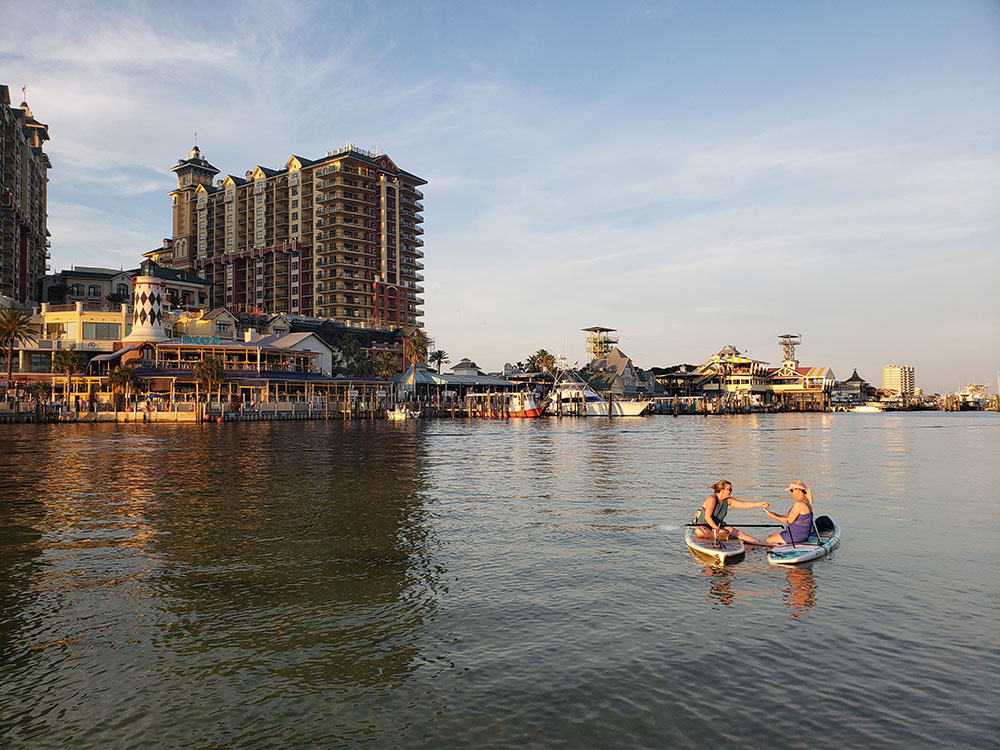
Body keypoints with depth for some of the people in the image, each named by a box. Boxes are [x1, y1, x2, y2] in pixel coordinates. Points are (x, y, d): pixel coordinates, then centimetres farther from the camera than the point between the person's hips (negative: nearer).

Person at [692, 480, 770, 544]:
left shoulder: (728, 500, 3)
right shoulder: (712, 499, -19)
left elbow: (743, 504, -3)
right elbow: (707, 517, -23)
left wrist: (760, 504, -12)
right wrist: (717, 530, -25)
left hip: (717, 526, 7)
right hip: (703, 525, -7)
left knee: (738, 532, -14)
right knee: (700, 532, -43)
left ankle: (762, 544, -21)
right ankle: (722, 534, -33)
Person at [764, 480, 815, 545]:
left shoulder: (799, 504, -24)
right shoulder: (806, 501, 8)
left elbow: (789, 520, -19)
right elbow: (789, 516, 13)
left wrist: (774, 517, -9)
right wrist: (775, 515, 9)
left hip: (797, 536, -10)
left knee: (768, 540, -4)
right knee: (770, 536, 17)